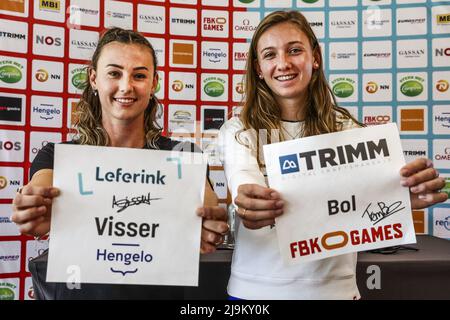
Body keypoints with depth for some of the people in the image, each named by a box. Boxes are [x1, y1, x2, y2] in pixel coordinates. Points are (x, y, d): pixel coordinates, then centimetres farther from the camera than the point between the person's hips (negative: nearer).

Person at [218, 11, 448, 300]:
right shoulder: (238, 131, -8)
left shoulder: (345, 129, -5)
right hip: (256, 287, 0)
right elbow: (243, 183, -26)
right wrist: (251, 206, -48)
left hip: (333, 286, 1)